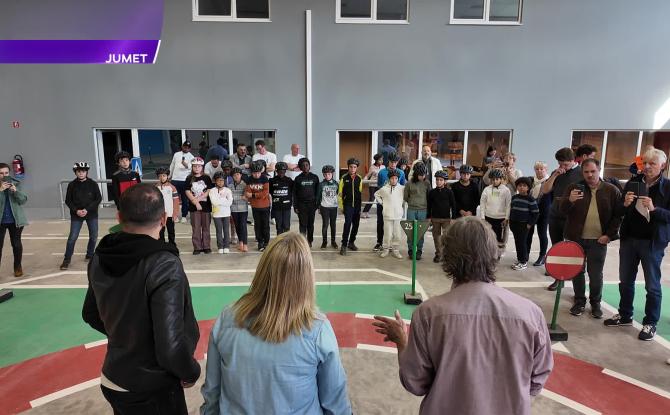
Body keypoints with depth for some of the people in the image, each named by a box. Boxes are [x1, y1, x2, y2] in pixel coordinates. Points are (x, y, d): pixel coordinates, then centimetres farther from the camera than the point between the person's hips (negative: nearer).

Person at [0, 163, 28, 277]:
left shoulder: (16, 184, 0)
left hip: (15, 220, 1)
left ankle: (18, 267, 24)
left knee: (16, 243, 10)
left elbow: (23, 200, -6)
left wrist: (15, 190, -23)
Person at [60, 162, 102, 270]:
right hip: (76, 215, 0)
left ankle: (89, 255, 25)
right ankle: (67, 259, 6)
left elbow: (98, 198, -4)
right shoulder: (72, 185, -1)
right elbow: (68, 201, 3)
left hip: (92, 214, 1)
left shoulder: (93, 184, -3)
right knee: (72, 237, -4)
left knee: (93, 236, 5)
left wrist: (87, 209, -13)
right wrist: (76, 210, -12)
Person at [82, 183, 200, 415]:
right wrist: (191, 372, -11)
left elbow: (91, 315, 8)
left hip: (112, 381, 6)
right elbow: (170, 345, -30)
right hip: (152, 391, -6)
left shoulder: (101, 257, -7)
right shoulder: (164, 265, -30)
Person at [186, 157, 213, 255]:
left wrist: (198, 198, -13)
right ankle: (197, 247, 9)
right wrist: (195, 202, -12)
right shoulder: (189, 179, 4)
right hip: (193, 206, 0)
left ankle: (206, 247, 13)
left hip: (206, 205, 0)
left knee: (206, 227, 5)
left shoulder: (206, 178, 3)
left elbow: (209, 191, -4)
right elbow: (187, 192, -2)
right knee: (195, 227, 3)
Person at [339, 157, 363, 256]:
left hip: (357, 205, 4)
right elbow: (340, 193, 1)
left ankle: (351, 242, 27)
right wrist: (341, 205, -3)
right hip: (348, 205, -4)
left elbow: (360, 192, 12)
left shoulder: (359, 179, 7)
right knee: (347, 223, -15)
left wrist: (360, 206, 9)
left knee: (356, 224, 9)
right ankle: (344, 245, -11)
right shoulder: (344, 178, -2)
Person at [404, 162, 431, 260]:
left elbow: (429, 197, 11)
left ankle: (419, 251, 16)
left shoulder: (427, 183, 2)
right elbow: (405, 197, 7)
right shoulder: (409, 183, -4)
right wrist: (412, 203, 9)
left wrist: (424, 204, 9)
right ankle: (410, 250, 15)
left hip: (423, 211, 1)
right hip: (411, 210, -1)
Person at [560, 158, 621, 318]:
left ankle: (595, 303, 24)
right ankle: (579, 301, 23)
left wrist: (609, 235, -7)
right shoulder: (574, 188, 0)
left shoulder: (611, 190, 0)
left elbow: (618, 215, 2)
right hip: (576, 238, 1)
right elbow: (563, 211, -6)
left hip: (598, 240, -1)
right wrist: (570, 200, -27)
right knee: (577, 271, 9)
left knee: (595, 274, 6)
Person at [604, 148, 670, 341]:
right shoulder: (633, 182, 3)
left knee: (652, 285, 7)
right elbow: (619, 211, 5)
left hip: (653, 242, -3)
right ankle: (625, 315, 29)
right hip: (629, 239, 4)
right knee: (625, 281, 14)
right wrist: (625, 204, -15)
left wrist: (654, 209, -26)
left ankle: (650, 323, 20)